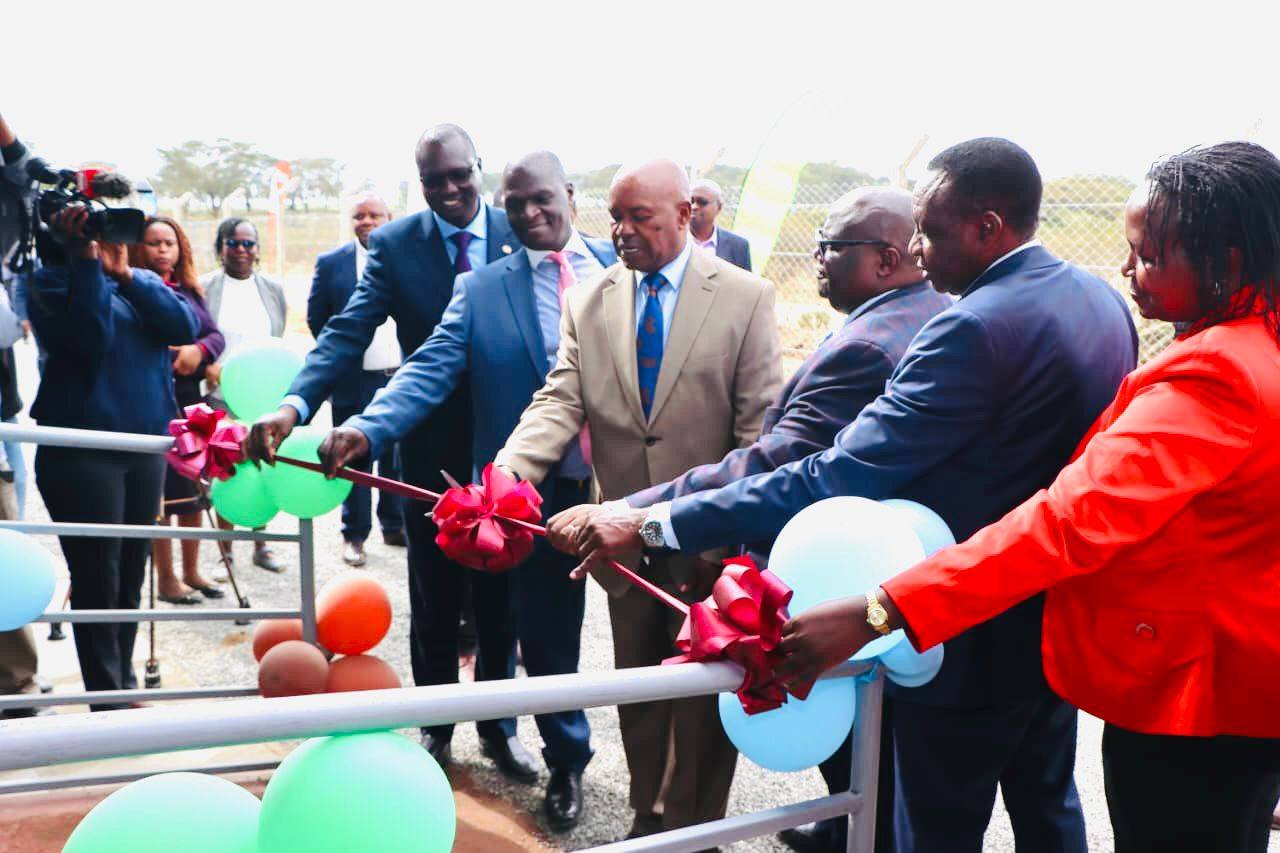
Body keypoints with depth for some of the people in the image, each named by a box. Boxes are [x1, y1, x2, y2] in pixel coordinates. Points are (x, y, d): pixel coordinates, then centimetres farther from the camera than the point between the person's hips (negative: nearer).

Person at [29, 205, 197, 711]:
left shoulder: (142, 281, 13)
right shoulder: (52, 279, -3)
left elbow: (185, 328, -5)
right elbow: (89, 339, -20)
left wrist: (126, 274, -13)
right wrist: (85, 259, -21)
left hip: (146, 444, 5)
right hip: (81, 450, -5)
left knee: (131, 574, 13)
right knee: (96, 579, -1)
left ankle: (124, 685, 25)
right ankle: (106, 701, 9)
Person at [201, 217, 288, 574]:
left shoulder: (272, 289, 10)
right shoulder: (204, 287, -1)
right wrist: (206, 366, -14)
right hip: (221, 397, -3)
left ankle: (260, 544, 22)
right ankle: (225, 551, 13)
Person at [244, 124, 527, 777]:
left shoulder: (520, 234, -5)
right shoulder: (395, 243, -5)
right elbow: (349, 331, -15)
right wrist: (293, 405, -31)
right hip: (432, 449, 0)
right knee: (433, 600, 14)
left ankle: (497, 725, 33)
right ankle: (436, 729, 33)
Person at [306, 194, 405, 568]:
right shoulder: (330, 263, 3)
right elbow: (316, 317, 8)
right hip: (355, 381, 0)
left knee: (398, 459, 9)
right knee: (355, 460, 5)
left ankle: (395, 526, 23)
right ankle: (354, 535, 15)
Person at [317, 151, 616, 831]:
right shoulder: (482, 289, 0)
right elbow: (429, 371, -9)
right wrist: (366, 429, -26)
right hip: (540, 492, -1)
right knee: (547, 634, 10)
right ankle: (566, 760, 34)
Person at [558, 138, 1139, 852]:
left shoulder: (977, 326, -28)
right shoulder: (1103, 300, 1)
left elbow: (837, 477, -31)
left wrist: (653, 523, -29)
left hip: (973, 638, -9)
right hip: (1063, 619, 9)